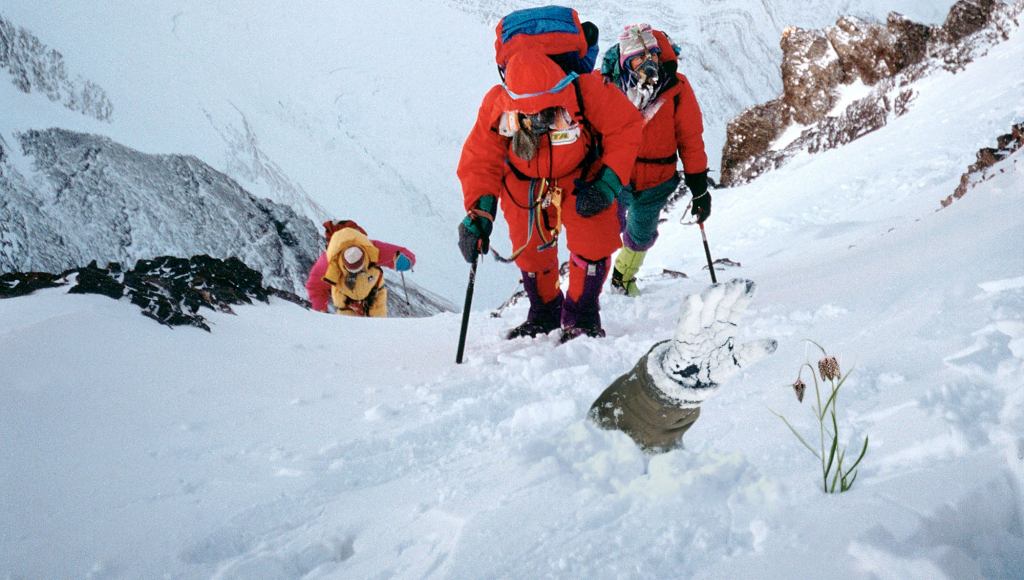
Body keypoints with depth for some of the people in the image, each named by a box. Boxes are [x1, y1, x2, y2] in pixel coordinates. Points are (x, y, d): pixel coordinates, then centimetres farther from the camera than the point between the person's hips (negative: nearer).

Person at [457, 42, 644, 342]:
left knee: (592, 241, -16)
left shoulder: (586, 93, -34)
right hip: (524, 182, 2)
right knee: (530, 249, 2)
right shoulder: (496, 106, -28)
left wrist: (608, 183, -26)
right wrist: (479, 212, -31)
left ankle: (581, 315, 7)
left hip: (579, 176, -1)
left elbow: (626, 126, -21)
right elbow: (479, 160, -19)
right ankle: (544, 313, 30)